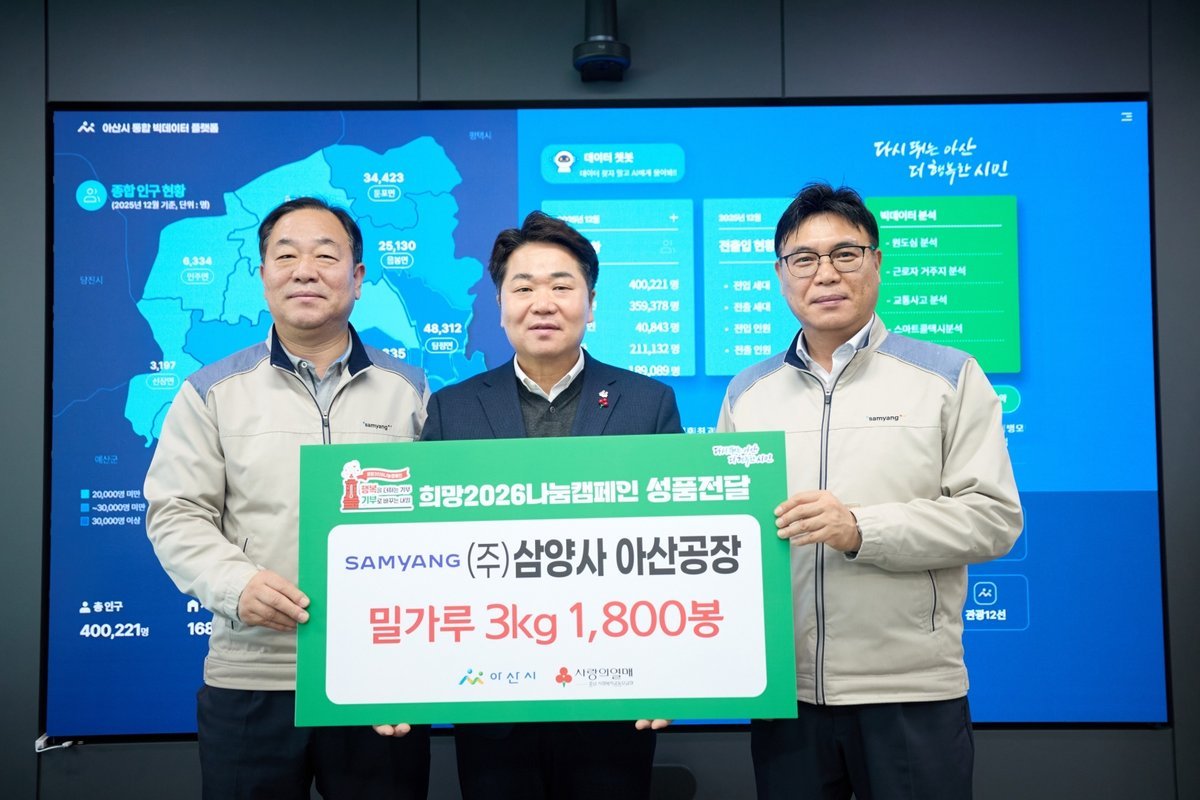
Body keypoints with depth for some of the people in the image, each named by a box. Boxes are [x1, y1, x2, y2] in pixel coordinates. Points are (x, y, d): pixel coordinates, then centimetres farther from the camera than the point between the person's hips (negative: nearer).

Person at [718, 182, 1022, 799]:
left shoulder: (948, 376, 1)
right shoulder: (747, 391, 10)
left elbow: (995, 516, -5)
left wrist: (862, 529, -17)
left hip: (913, 693, -2)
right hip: (783, 691, 3)